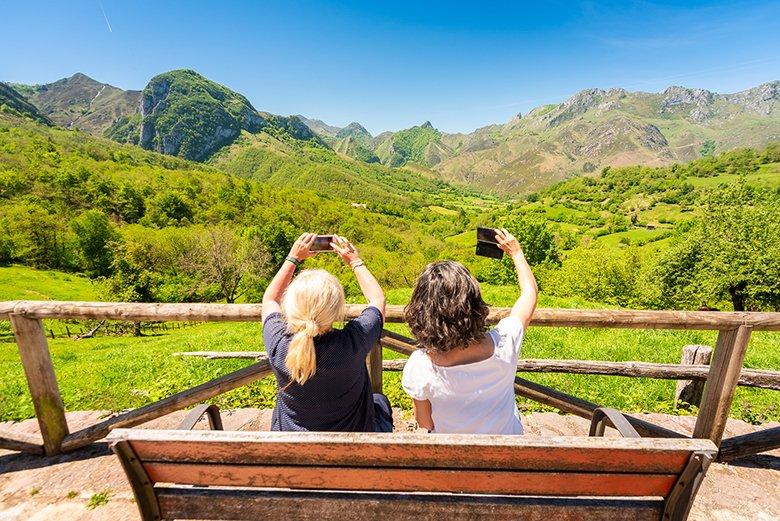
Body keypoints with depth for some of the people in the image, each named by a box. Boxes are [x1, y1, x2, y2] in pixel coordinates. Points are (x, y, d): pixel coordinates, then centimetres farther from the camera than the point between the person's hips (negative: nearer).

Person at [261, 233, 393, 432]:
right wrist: (355, 261, -4)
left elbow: (270, 300, -5)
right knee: (380, 401, 29)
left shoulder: (278, 345, -29)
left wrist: (293, 258, -2)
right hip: (353, 434, -1)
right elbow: (377, 298, -13)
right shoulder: (353, 343, -35)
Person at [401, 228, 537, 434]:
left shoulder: (419, 367, -35)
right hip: (507, 441, 3)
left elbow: (425, 424, -15)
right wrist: (516, 253, 3)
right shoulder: (503, 344, -32)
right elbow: (530, 291, -12)